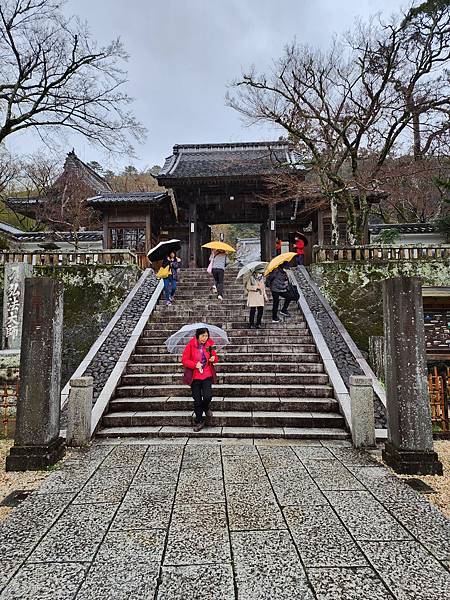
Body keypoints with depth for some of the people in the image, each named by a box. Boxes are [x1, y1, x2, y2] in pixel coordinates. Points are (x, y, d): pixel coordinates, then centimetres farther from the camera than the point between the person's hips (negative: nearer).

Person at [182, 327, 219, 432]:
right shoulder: (190, 345, -9)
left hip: (207, 375, 1)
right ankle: (199, 421, 24)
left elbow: (215, 356, 12)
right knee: (197, 400, 6)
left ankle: (206, 408, 23)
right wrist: (195, 364, -21)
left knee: (207, 396, -13)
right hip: (195, 377, -1)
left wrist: (214, 359, -11)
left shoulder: (210, 344, -1)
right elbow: (184, 360, -7)